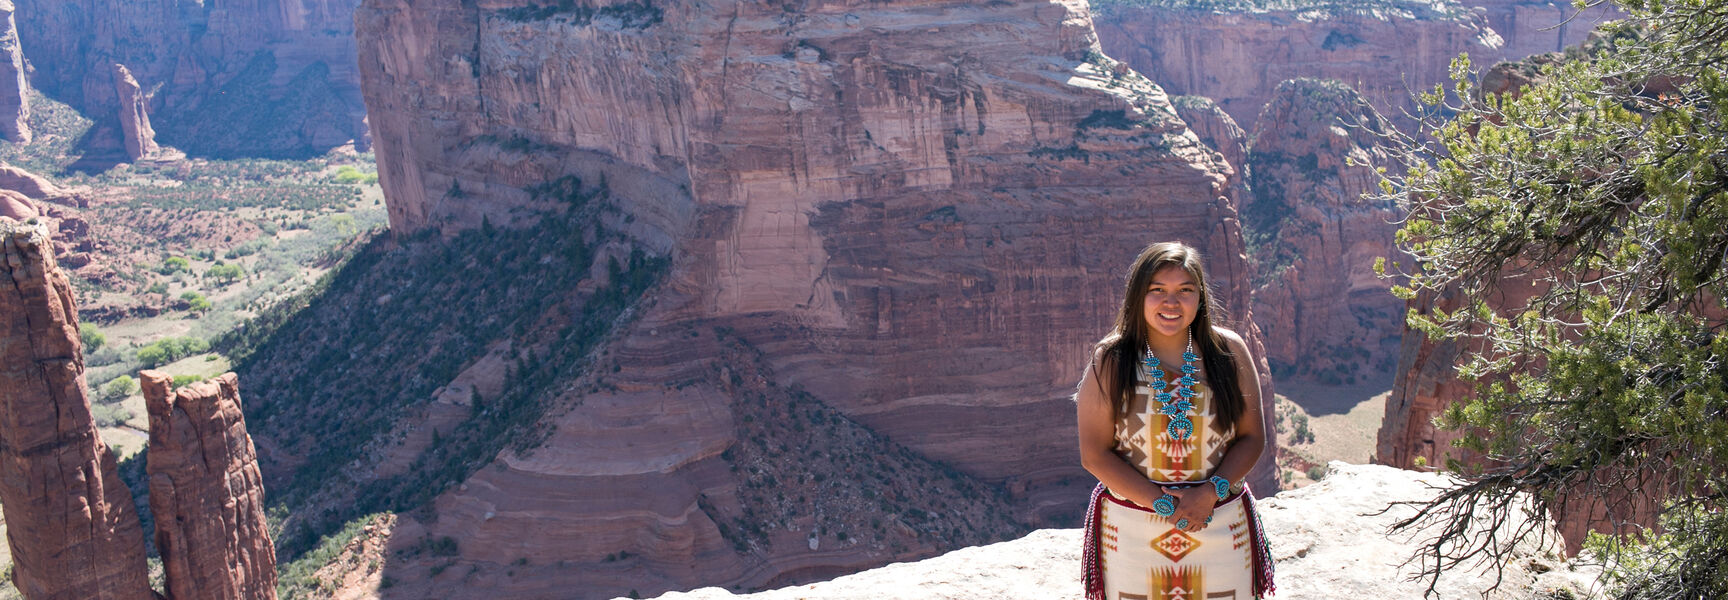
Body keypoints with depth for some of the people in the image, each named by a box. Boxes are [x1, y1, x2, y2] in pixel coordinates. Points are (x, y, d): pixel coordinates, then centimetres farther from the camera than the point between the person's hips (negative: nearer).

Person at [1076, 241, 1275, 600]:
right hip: (1132, 533, -1)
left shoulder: (1229, 351, -1)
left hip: (1221, 527, 2)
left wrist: (1211, 492, -13)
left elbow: (1252, 437, 2)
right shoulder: (1110, 361, -7)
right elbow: (1095, 454, -8)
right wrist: (1161, 503, -15)